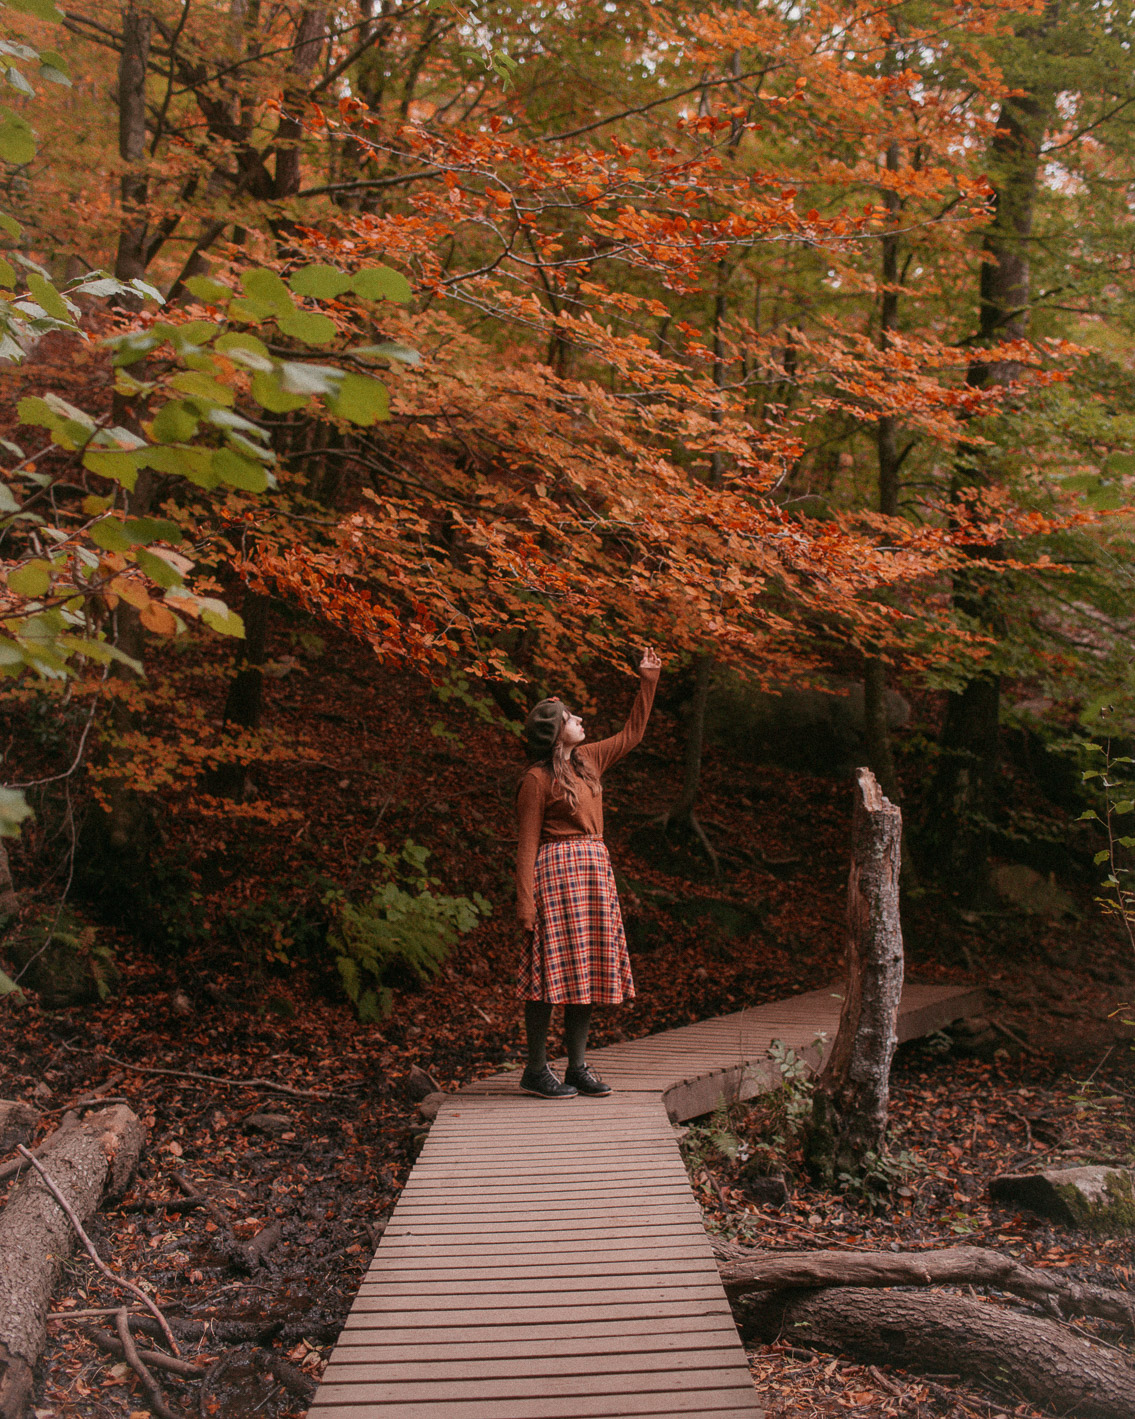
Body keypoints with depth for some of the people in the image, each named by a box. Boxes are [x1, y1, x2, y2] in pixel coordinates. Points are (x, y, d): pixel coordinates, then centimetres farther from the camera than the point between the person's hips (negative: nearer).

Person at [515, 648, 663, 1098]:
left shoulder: (588, 760, 13)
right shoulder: (537, 779, -8)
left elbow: (631, 734, 25)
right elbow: (527, 843, -11)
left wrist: (647, 682, 22)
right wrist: (525, 900, -17)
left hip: (595, 872, 8)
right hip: (556, 873, -8)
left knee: (588, 971, 8)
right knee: (552, 970, -5)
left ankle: (577, 1066, 16)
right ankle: (535, 1070, 4)